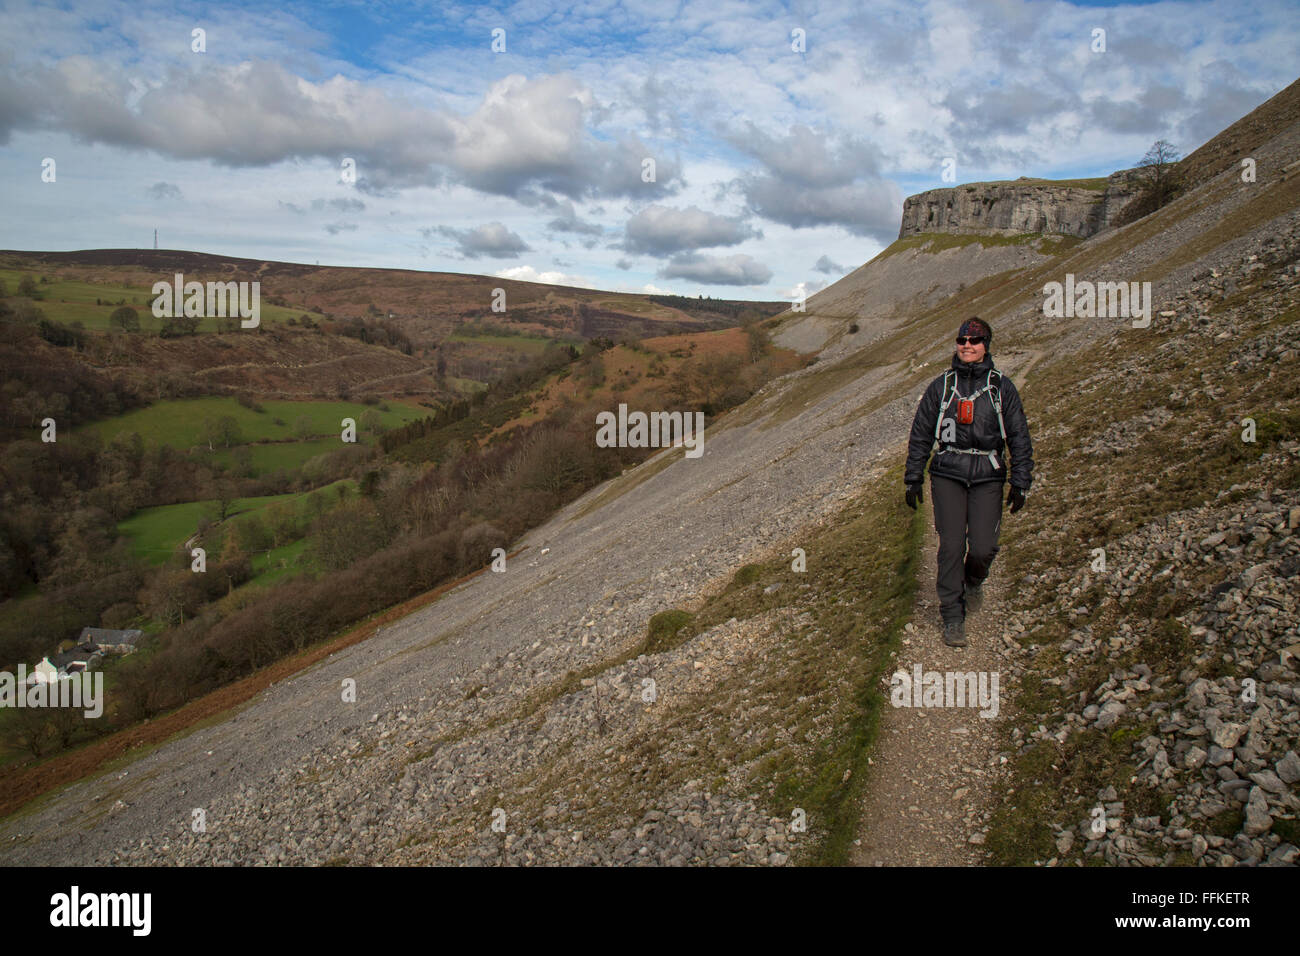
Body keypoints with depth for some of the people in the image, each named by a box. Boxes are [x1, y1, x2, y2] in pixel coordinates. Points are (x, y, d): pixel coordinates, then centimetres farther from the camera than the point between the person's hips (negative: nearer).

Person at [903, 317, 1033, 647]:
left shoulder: (1001, 387, 4)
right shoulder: (941, 386, 6)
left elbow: (1019, 437, 7)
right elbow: (920, 434, 10)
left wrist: (1020, 483, 3)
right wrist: (913, 479, 7)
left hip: (988, 477, 0)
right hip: (948, 474, 0)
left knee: (983, 548, -8)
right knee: (951, 547, -5)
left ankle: (974, 581, 28)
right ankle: (953, 619, 6)